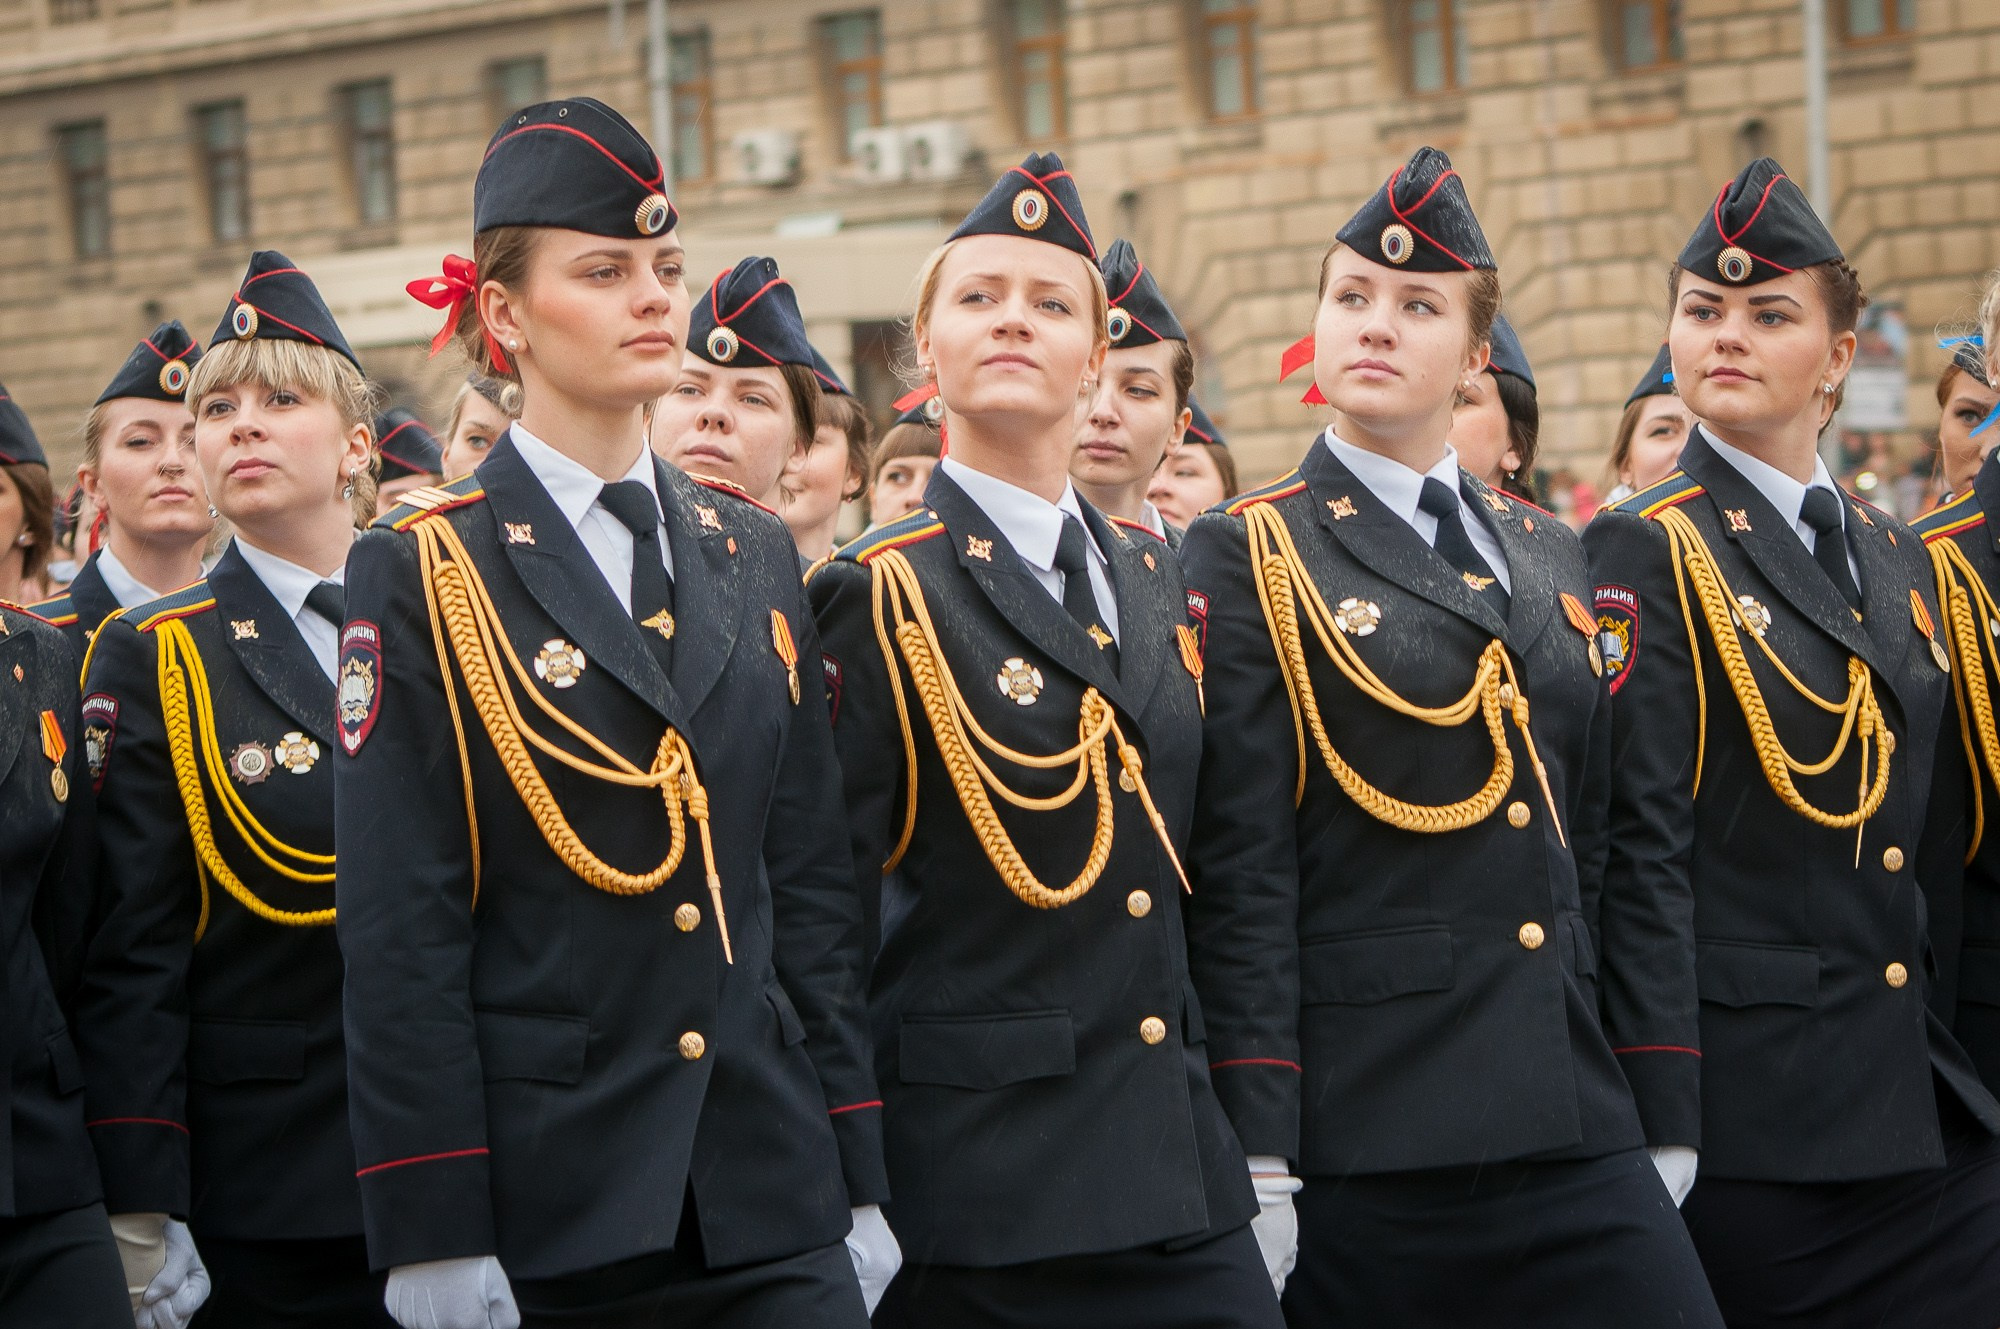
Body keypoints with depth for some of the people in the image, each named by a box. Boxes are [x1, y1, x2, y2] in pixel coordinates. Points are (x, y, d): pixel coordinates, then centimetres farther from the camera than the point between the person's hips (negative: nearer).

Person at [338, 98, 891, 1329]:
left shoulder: (756, 556, 12)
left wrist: (857, 1179, 7)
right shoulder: (423, 575, -3)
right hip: (543, 1215, -4)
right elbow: (399, 935, -7)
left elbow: (815, 886, 12)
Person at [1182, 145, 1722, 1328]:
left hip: (1579, 1132, 5)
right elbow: (1242, 876, -7)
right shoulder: (1249, 557, 0)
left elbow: (1616, 852, 14)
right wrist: (1258, 1164, -12)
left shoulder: (1550, 556, 16)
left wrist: (1667, 1125, 8)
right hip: (1367, 1133, -4)